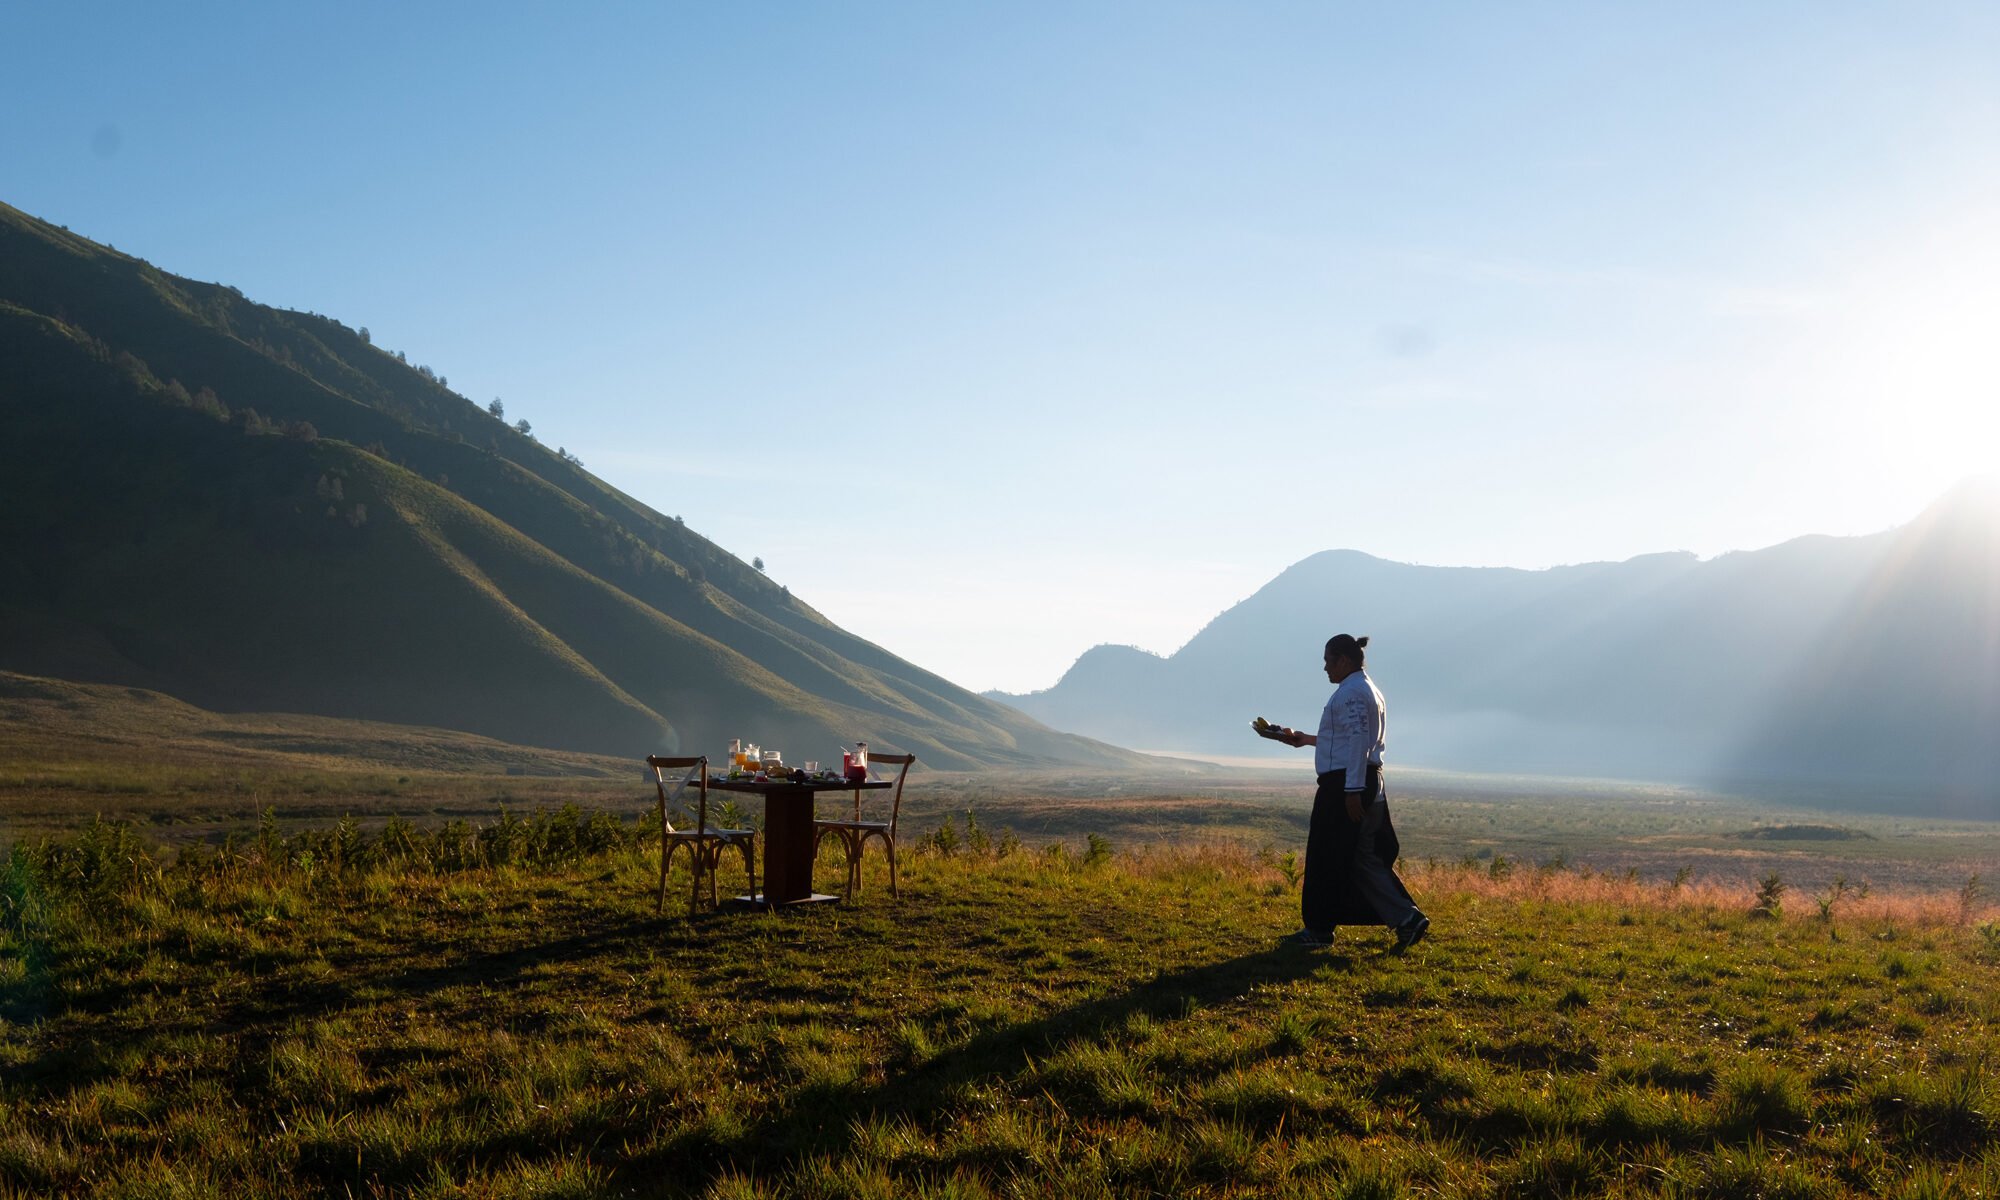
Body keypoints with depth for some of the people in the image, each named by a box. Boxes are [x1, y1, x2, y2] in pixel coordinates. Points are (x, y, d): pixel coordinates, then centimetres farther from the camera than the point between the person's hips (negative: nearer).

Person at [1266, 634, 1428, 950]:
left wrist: (1352, 790, -24)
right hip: (1369, 784, 10)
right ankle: (1406, 918, 4)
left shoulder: (1351, 691, -13)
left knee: (1328, 858, 0)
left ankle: (1319, 928, 9)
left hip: (1344, 785, -10)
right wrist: (1306, 739, 30)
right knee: (1364, 857, 11)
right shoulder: (1366, 689, 19)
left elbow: (1358, 741, -21)